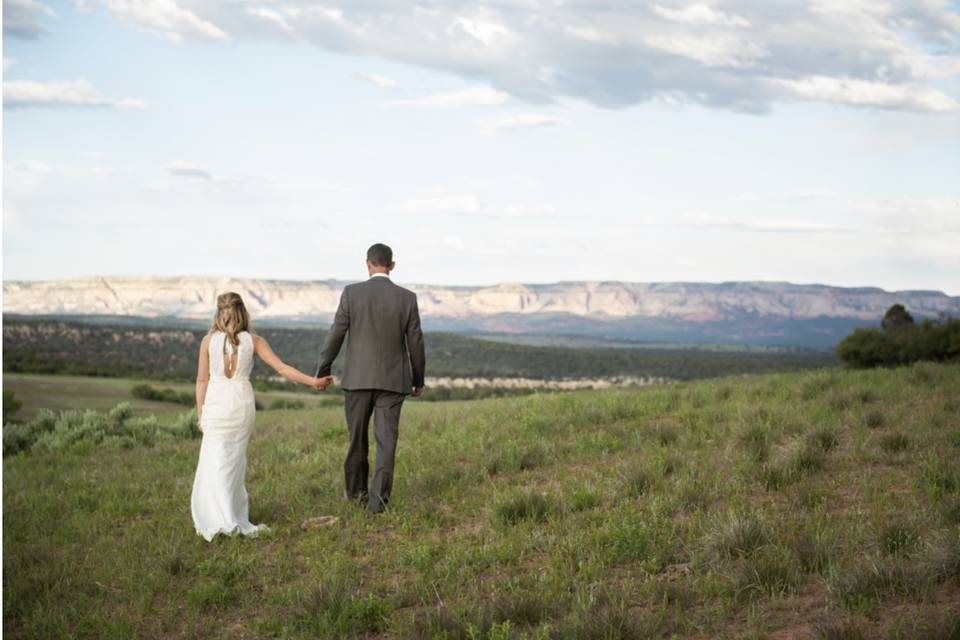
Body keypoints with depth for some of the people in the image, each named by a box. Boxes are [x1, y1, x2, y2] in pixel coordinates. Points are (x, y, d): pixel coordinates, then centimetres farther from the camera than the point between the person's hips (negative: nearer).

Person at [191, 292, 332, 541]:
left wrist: (200, 413, 7)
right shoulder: (253, 341, -2)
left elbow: (202, 380, -2)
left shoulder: (209, 340, -6)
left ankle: (224, 521, -5)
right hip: (244, 405, 3)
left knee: (216, 464, 3)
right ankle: (233, 516, 25)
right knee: (234, 460, 17)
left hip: (217, 405, -2)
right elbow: (282, 368, -2)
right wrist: (313, 381, 6)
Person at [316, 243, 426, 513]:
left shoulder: (351, 293, -6)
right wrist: (419, 380, 14)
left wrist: (322, 371, 8)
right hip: (393, 380, 0)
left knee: (358, 436, 17)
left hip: (358, 378, 0)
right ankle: (378, 498, -5)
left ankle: (356, 490, 30)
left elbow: (335, 335, -4)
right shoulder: (407, 298, -3)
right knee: (386, 440, 2)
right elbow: (416, 343, 0)